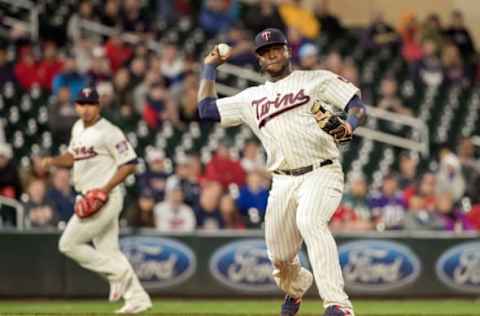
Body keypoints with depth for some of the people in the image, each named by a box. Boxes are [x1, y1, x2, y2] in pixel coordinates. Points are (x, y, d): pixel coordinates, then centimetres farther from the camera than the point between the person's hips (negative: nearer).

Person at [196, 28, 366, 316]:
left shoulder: (316, 80, 7)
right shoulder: (251, 98, 19)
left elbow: (358, 105, 0)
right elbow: (206, 109, 18)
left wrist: (349, 126, -22)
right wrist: (210, 66, 25)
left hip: (322, 173, -5)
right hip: (283, 182, 5)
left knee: (310, 222, -34)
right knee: (280, 258, 6)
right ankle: (296, 287, 44)